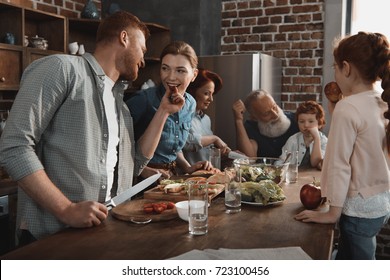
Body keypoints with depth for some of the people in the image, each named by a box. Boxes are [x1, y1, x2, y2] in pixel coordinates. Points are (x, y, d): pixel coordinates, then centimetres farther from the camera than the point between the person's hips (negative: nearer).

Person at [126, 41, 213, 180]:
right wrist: (143, 170, -20)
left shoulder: (191, 104, 3)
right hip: (142, 181, -4)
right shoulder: (143, 99, -17)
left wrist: (188, 167, 5)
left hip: (172, 176, 5)